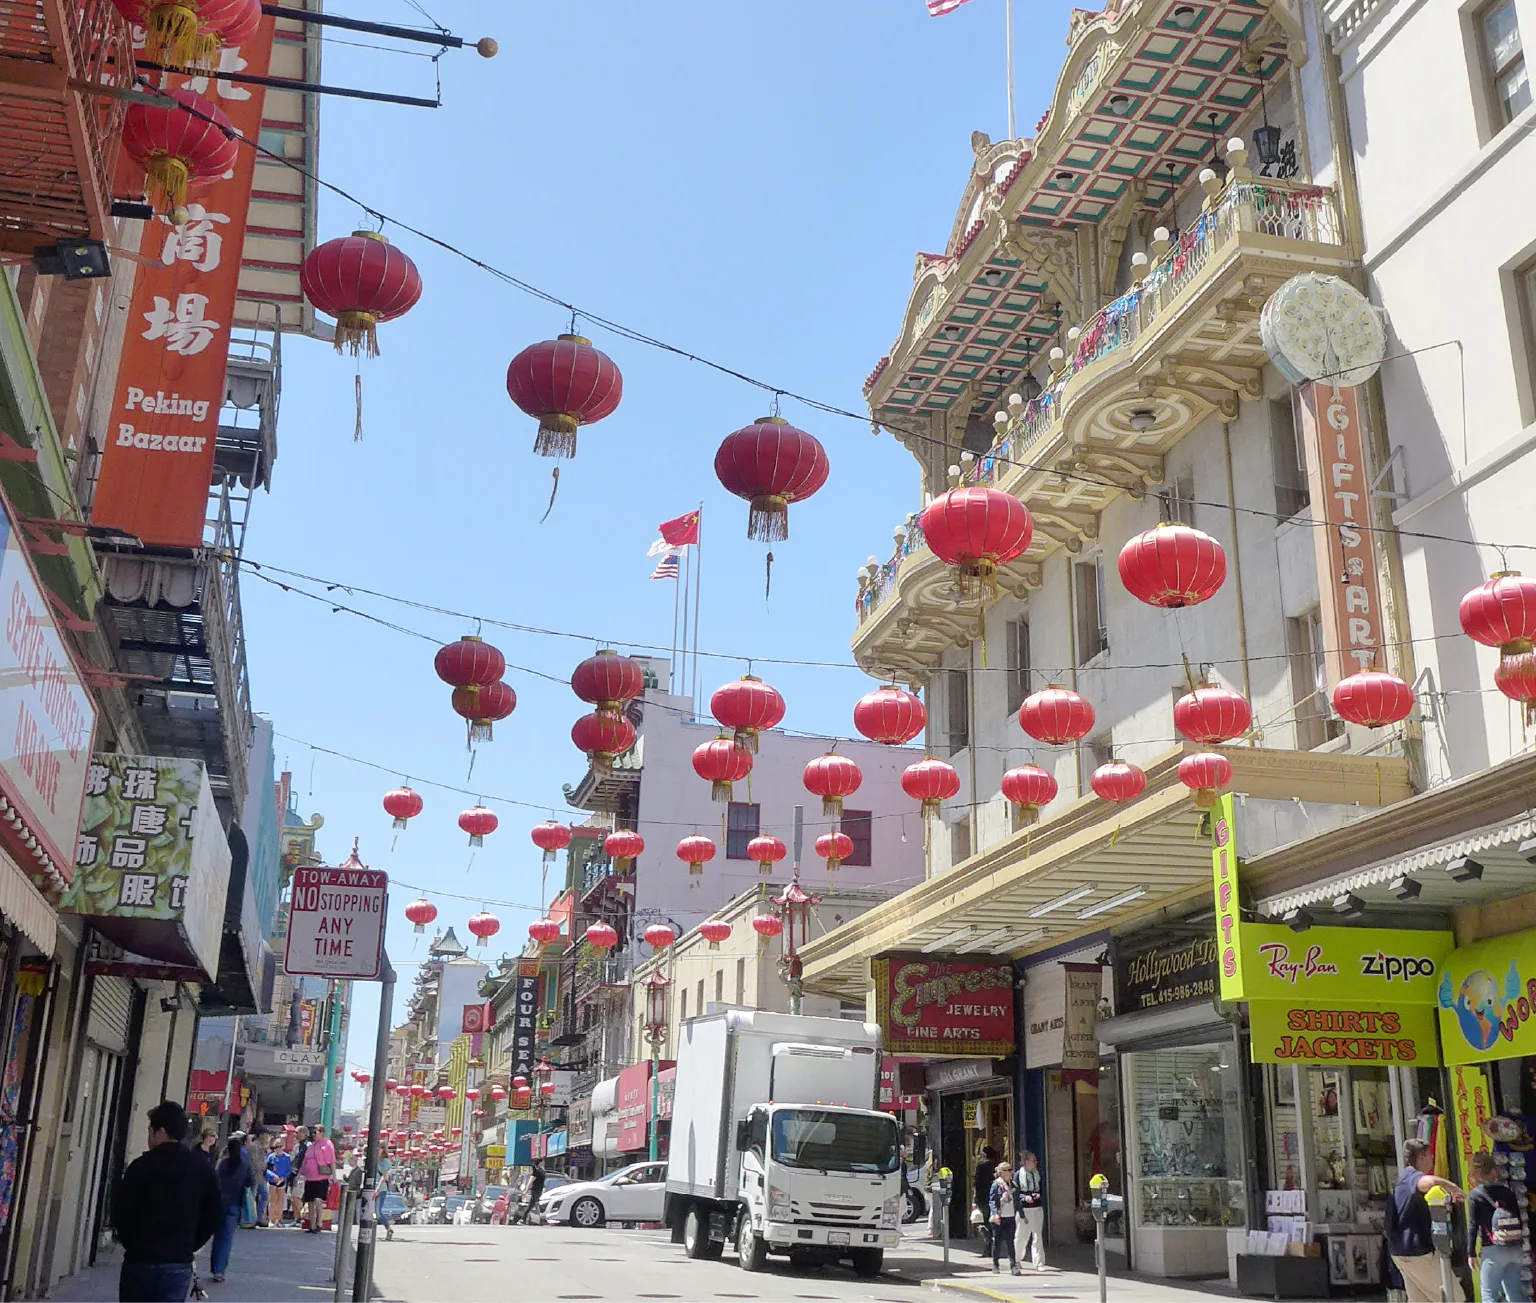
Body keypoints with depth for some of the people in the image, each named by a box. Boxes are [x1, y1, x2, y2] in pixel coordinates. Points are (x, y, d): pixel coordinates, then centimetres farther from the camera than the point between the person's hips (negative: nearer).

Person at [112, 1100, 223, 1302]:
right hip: (179, 1263, 2)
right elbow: (213, 1215, 4)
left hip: (140, 1260, -2)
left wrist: (131, 1244, 9)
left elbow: (121, 1211, -7)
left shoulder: (142, 1166, -10)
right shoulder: (203, 1168, 2)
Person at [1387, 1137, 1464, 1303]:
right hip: (1417, 1252, -10)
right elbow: (1430, 1182, -42)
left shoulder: (1403, 1177, 17)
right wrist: (1453, 1187, -26)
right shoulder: (1413, 1176, -16)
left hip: (1400, 1250, 10)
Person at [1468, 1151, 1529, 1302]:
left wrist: (1471, 1253, 1)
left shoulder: (1475, 1195, -3)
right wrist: (1521, 1246, 18)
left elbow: (1473, 1226, -5)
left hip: (1492, 1250, -5)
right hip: (1515, 1249, 5)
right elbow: (1520, 1220, 9)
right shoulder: (1509, 1190, 9)